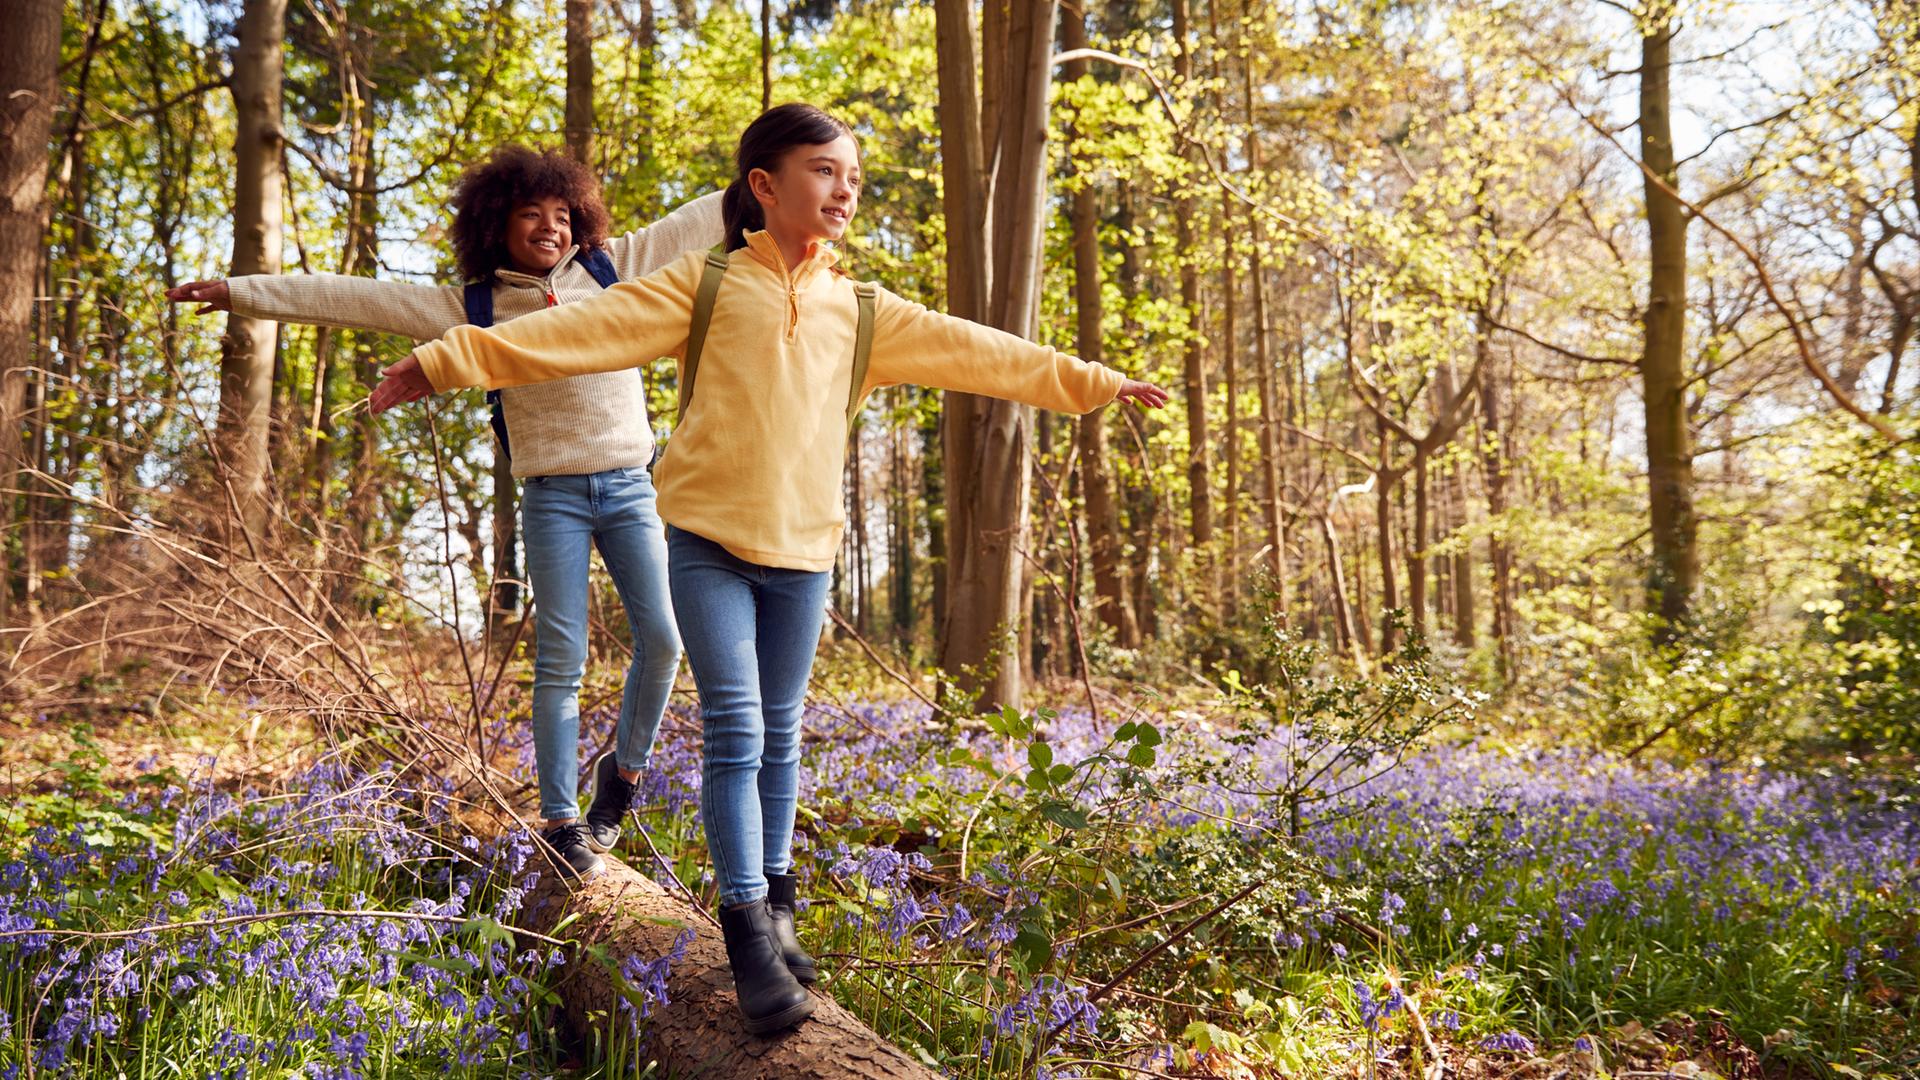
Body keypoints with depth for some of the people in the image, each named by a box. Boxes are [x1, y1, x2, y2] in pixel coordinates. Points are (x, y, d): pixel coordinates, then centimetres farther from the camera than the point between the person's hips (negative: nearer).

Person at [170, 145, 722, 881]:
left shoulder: (614, 270, 9)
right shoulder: (474, 307, 6)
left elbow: (702, 220, 9)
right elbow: (359, 299, 6)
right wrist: (243, 292, 4)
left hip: (630, 487, 2)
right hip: (554, 496, -1)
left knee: (662, 638, -4)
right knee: (560, 660, -2)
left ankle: (622, 770, 21)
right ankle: (561, 820, 6)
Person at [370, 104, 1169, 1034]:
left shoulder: (861, 313, 11)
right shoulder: (707, 284, 1)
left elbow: (978, 354, 14)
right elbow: (585, 328, -5)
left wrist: (1095, 382, 16)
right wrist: (452, 361, -12)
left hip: (804, 552, 4)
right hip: (708, 543, -3)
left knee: (780, 738, 12)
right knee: (735, 736, -7)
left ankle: (777, 908, 25)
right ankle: (749, 936, 0)